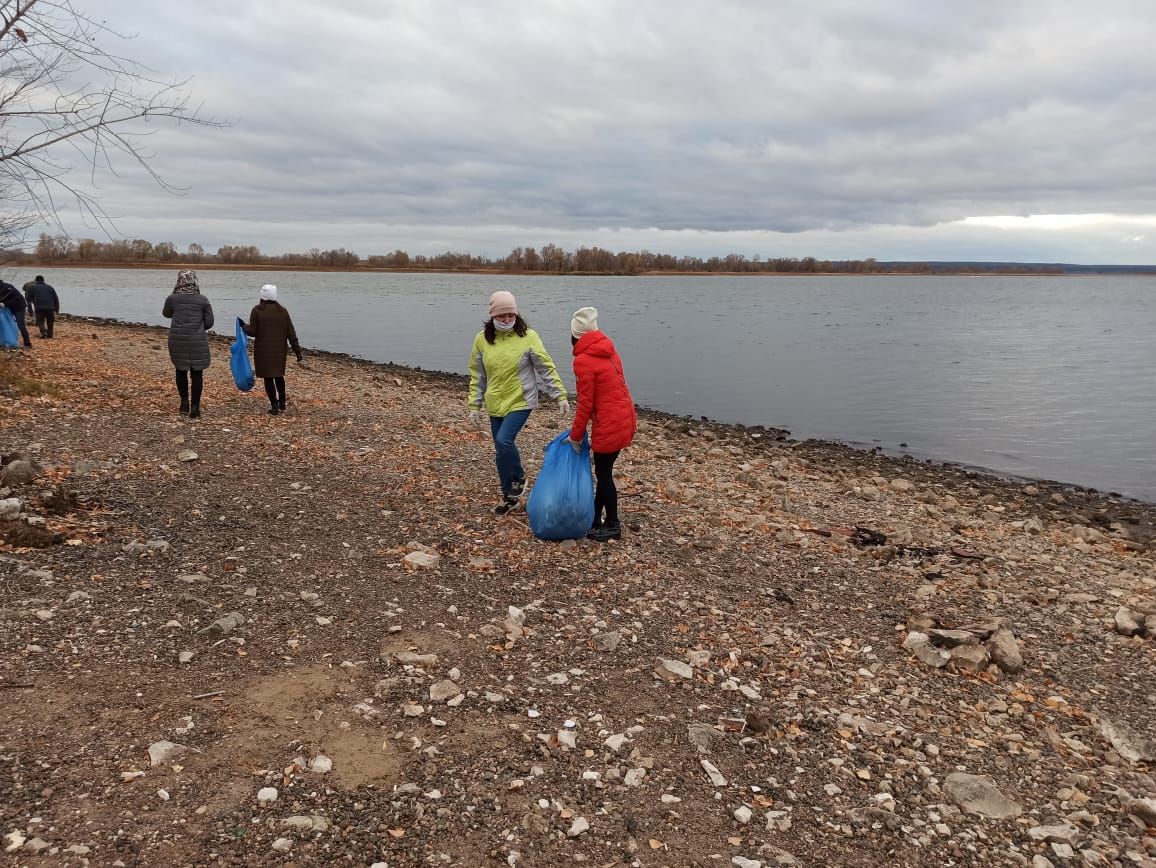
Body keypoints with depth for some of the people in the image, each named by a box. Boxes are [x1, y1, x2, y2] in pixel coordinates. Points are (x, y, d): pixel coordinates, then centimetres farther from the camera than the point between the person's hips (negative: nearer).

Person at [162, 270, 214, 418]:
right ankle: (195, 408, 5)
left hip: (177, 339, 1)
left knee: (181, 371, 19)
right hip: (197, 341, -1)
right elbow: (209, 322, 0)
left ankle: (184, 402, 16)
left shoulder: (172, 299, -1)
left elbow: (166, 314, 18)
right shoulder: (203, 300, -3)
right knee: (197, 373, 5)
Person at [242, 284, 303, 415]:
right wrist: (298, 353, 1)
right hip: (280, 350, 4)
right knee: (279, 375, 20)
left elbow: (252, 331, -11)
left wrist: (244, 326, 11)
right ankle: (282, 404, 27)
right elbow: (291, 334, -2)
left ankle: (274, 406, 3)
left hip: (264, 351, -3)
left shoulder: (257, 311, -10)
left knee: (268, 377, 5)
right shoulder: (283, 311, 0)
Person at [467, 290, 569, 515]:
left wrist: (560, 396, -11)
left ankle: (519, 478, 6)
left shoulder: (528, 336, -10)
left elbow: (546, 368, -7)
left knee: (504, 441, -22)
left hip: (520, 402, -4)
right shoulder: (482, 339, 0)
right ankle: (510, 496, 27)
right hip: (495, 404, 4)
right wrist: (475, 405, 6)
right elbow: (477, 376, 8)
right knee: (501, 449, 10)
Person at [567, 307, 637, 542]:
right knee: (603, 470, 18)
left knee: (603, 474, 7)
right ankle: (595, 518, 29)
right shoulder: (608, 350, 8)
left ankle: (612, 525, 18)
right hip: (625, 418, 8)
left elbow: (585, 403, -15)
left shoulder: (583, 360, -16)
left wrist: (575, 435, -2)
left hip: (609, 425, -8)